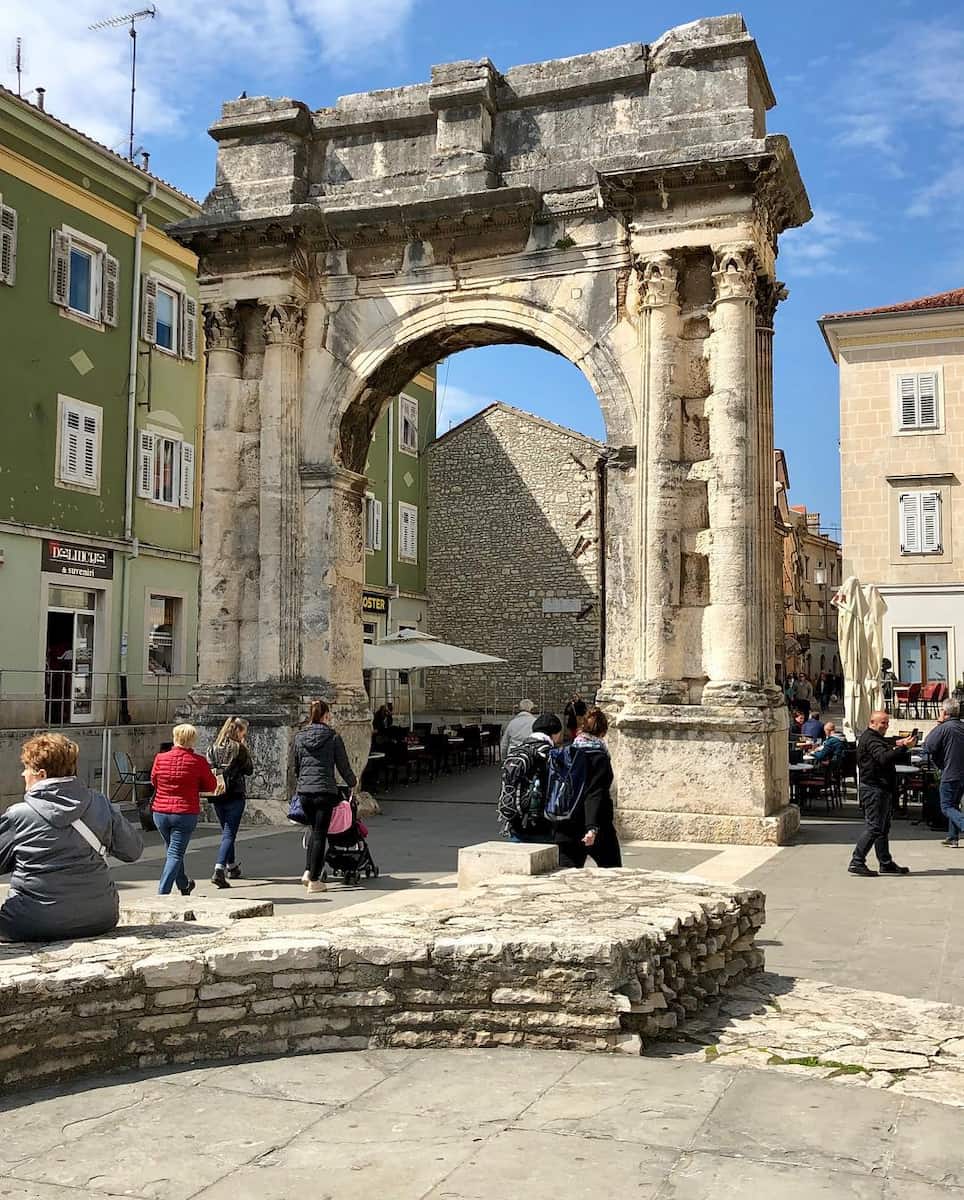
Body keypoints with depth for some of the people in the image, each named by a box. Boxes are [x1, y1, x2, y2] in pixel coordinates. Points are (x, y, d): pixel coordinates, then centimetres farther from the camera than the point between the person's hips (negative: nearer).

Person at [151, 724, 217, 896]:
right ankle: (162, 892, -11)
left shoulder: (161, 758, -3)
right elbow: (211, 785, 1)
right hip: (186, 814, -3)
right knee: (175, 853, 1)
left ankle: (184, 886, 40)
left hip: (160, 813, 4)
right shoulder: (198, 761, -9)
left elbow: (154, 781, 12)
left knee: (173, 850, 21)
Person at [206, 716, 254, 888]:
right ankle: (218, 871, -20)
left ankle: (232, 867, 35)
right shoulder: (238, 748, -9)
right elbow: (249, 770, 1)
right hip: (234, 796, -6)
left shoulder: (214, 747, 5)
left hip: (216, 796, 6)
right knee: (229, 834, -5)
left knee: (227, 832, 22)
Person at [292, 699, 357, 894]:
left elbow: (296, 766, 13)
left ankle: (309, 872, 13)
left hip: (304, 791, 4)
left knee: (315, 830, 22)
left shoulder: (299, 737, 5)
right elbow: (343, 765, 1)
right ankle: (314, 880, 4)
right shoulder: (333, 737, -5)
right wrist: (353, 783, 19)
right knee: (320, 834, 3)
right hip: (325, 791, -4)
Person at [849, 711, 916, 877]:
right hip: (874, 789, -11)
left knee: (883, 827, 13)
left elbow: (893, 758, 24)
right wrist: (903, 747, -32)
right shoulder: (871, 739, -13)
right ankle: (857, 862, -9)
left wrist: (895, 746, 7)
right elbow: (884, 758, -29)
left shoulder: (876, 738, 22)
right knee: (873, 827, -11)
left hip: (880, 789, 11)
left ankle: (886, 863, 19)